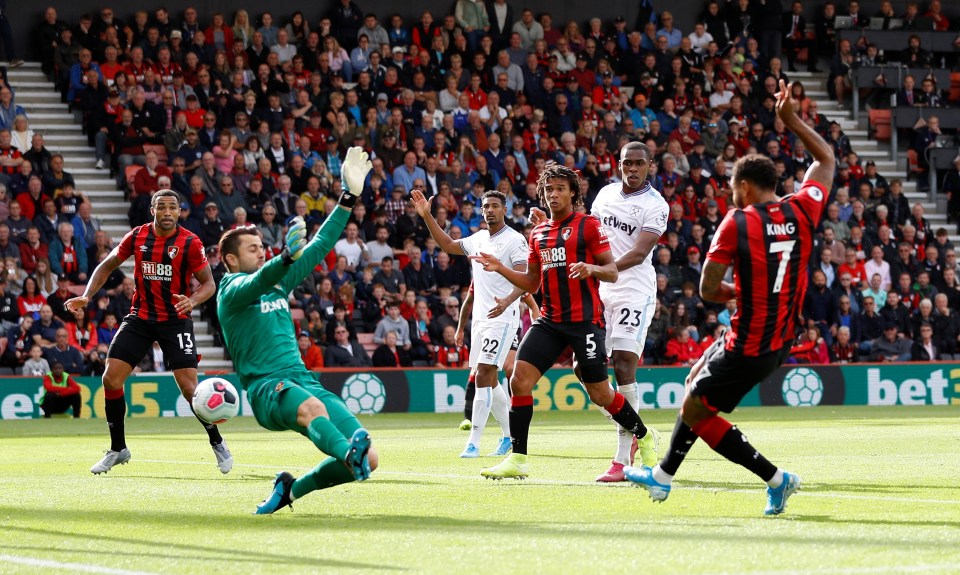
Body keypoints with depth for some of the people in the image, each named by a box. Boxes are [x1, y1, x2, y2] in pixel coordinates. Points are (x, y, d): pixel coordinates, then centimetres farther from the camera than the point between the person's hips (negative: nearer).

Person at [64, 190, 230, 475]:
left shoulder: (190, 243, -10)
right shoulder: (137, 236, -1)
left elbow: (208, 283, -6)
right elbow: (107, 266, 11)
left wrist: (192, 301, -27)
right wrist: (86, 297, -1)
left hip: (175, 320, -3)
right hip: (140, 318, 3)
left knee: (188, 386, -12)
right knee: (111, 378, -6)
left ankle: (218, 444, 10)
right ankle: (118, 449, 10)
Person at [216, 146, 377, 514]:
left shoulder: (280, 282, 21)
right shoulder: (232, 290, 2)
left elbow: (321, 246, 22)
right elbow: (257, 283, -22)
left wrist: (349, 197, 14)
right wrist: (288, 256, -42)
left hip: (302, 379, 7)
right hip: (265, 387, -7)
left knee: (368, 457, -9)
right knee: (311, 407, -43)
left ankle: (291, 489, 9)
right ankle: (350, 455, -70)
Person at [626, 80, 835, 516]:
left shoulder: (737, 223, -15)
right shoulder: (801, 211, 0)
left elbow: (707, 290, -13)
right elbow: (826, 160, 18)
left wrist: (739, 291, 5)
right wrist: (790, 119, 18)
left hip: (748, 345, -8)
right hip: (782, 340, 8)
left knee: (695, 411, 4)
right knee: (695, 384, 26)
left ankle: (775, 478, -1)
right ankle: (663, 476, 38)